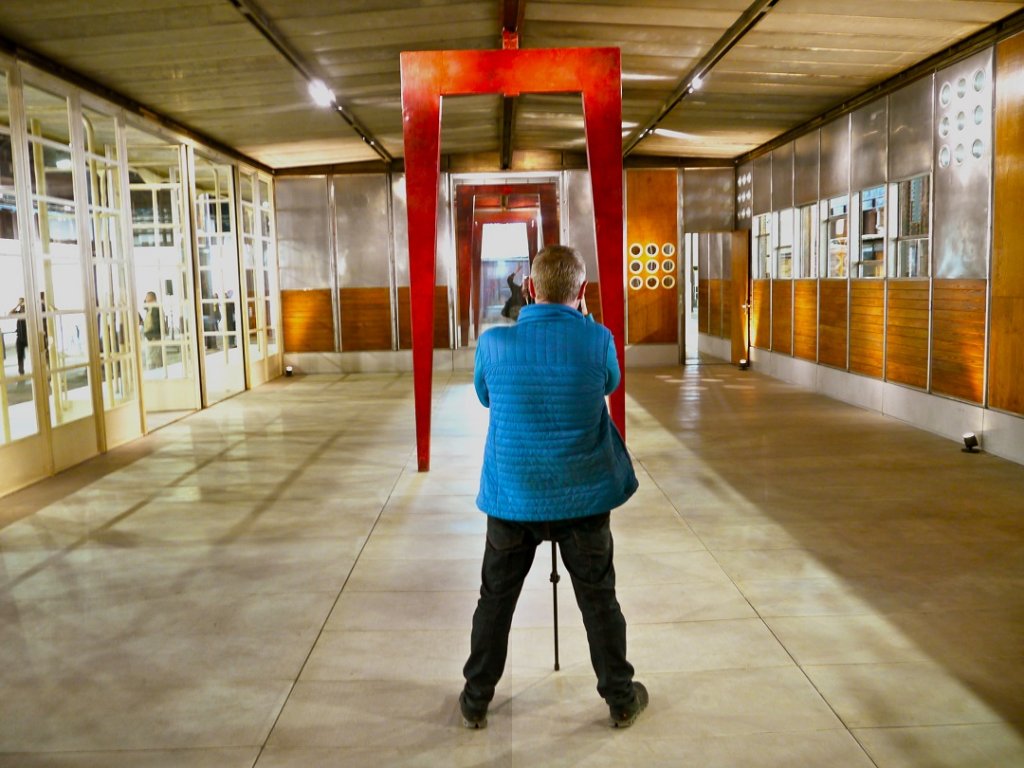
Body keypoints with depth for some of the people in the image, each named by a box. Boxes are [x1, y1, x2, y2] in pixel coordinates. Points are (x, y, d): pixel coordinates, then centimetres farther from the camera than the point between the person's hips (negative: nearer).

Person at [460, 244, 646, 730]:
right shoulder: (597, 339, -12)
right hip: (583, 496, 0)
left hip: (511, 497, 1)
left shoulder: (494, 342, -10)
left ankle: (476, 702, 28)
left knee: (495, 600, 16)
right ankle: (621, 700, 29)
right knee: (599, 601, 15)